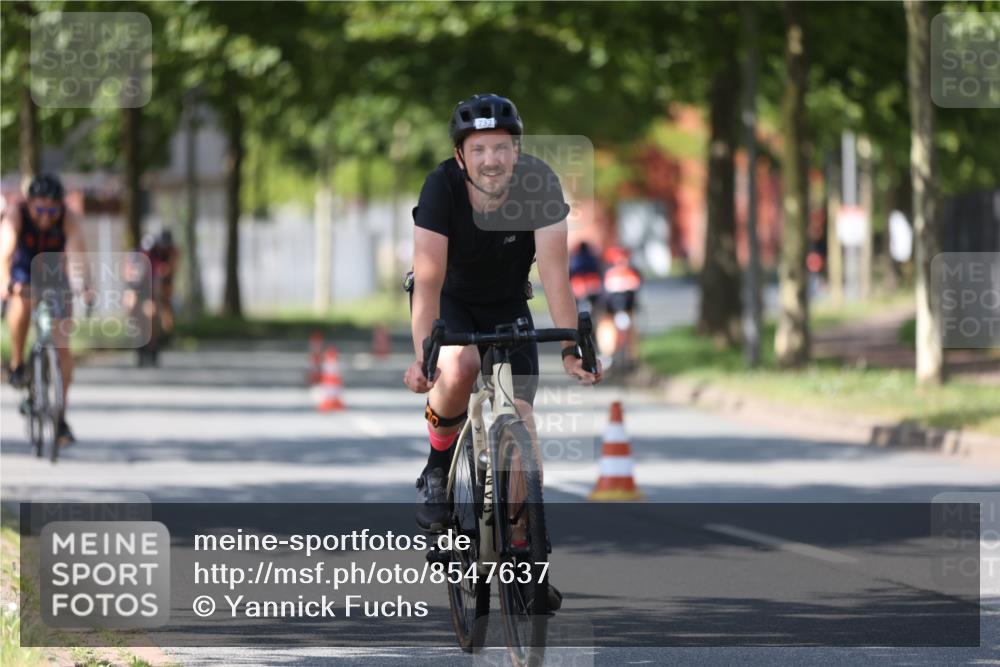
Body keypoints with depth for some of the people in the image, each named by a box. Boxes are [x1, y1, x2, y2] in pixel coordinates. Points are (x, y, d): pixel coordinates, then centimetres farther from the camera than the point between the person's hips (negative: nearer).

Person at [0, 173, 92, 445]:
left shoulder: (68, 218, -24)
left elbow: (77, 254, -37)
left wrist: (86, 286, -55)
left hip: (55, 280, 1)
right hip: (23, 276, -1)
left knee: (62, 347, -8)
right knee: (22, 304, -38)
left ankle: (60, 418, 3)